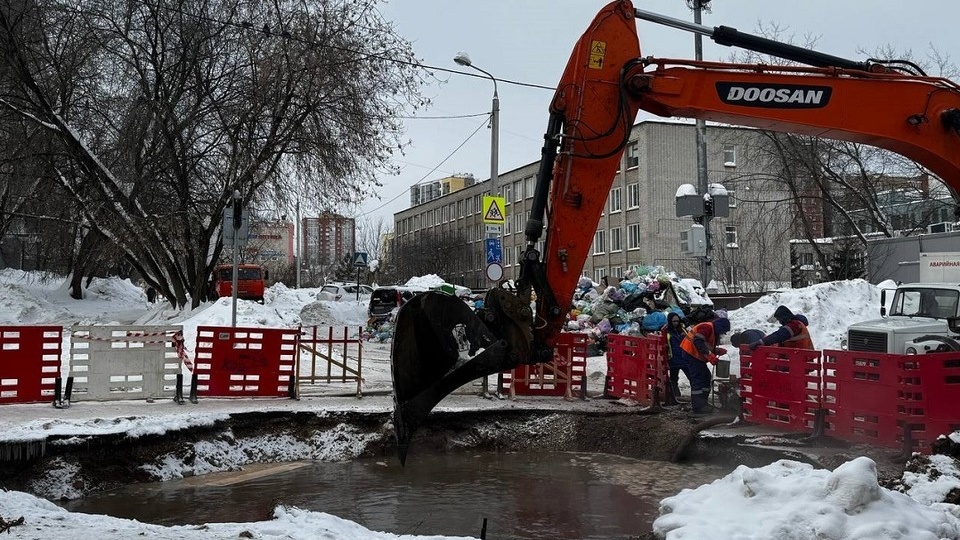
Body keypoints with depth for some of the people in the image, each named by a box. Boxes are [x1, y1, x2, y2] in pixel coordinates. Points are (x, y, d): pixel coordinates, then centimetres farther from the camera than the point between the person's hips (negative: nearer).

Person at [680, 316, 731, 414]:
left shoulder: (714, 332, 18)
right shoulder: (707, 327, -15)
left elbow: (709, 348, 19)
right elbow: (698, 342, -27)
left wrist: (719, 351, 1)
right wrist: (709, 356, -27)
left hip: (697, 355, 11)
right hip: (691, 353, -11)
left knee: (706, 377, 14)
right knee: (698, 379, -12)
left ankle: (702, 403, 21)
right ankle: (698, 407, -13)